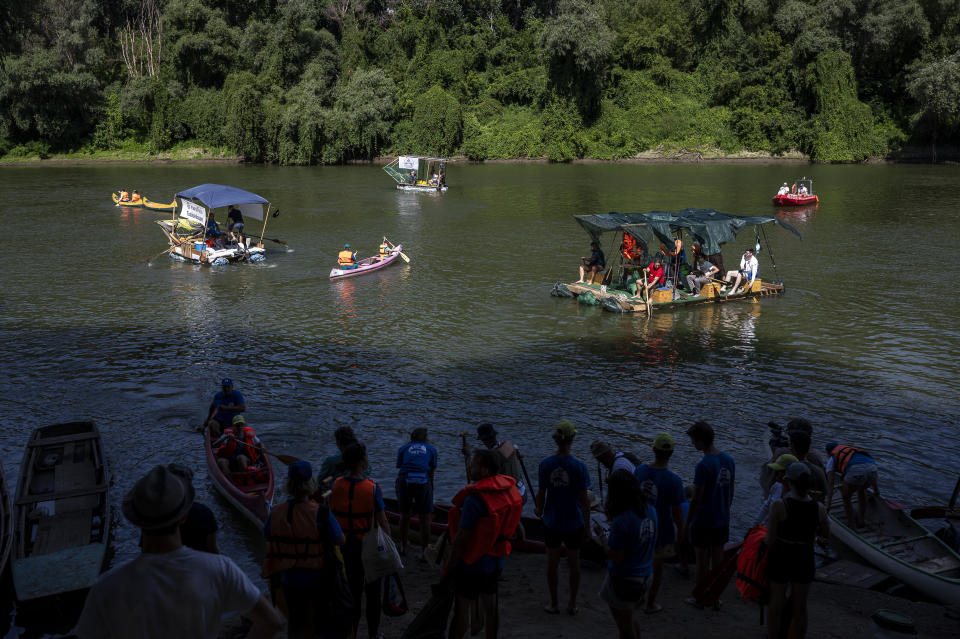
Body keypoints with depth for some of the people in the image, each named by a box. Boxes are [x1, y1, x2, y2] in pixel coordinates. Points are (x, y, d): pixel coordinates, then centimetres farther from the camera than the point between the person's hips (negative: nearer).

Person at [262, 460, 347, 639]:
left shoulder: (276, 512, -10)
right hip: (316, 580, -4)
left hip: (288, 579, 4)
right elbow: (340, 540, -16)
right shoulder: (321, 514, -23)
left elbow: (267, 538, 5)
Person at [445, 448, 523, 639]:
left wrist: (448, 566, -13)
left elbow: (462, 537, -23)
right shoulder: (510, 488, -4)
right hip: (498, 559, 7)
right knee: (490, 605, 19)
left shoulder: (475, 499, -27)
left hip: (472, 563, -7)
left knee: (462, 607, 5)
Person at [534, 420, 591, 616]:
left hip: (552, 522, 1)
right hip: (574, 522, -1)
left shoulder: (545, 465, -13)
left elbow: (541, 494, -6)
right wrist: (587, 525, 0)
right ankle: (572, 604, 26)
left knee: (552, 562, 15)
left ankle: (554, 603, 26)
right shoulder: (579, 466, -17)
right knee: (574, 563, 15)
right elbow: (584, 500, -12)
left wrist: (539, 511, 15)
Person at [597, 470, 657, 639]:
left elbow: (616, 557, -24)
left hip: (623, 579, -7)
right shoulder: (650, 511, -6)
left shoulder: (621, 522, -29)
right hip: (644, 575, 7)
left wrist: (603, 540, -5)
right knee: (629, 620, 28)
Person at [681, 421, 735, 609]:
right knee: (718, 558, 16)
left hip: (703, 522, -7)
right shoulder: (729, 460, -1)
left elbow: (696, 499, -20)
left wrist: (686, 525, -10)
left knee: (702, 560, 7)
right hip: (722, 521, 7)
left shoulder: (703, 466, -24)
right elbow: (731, 492, 10)